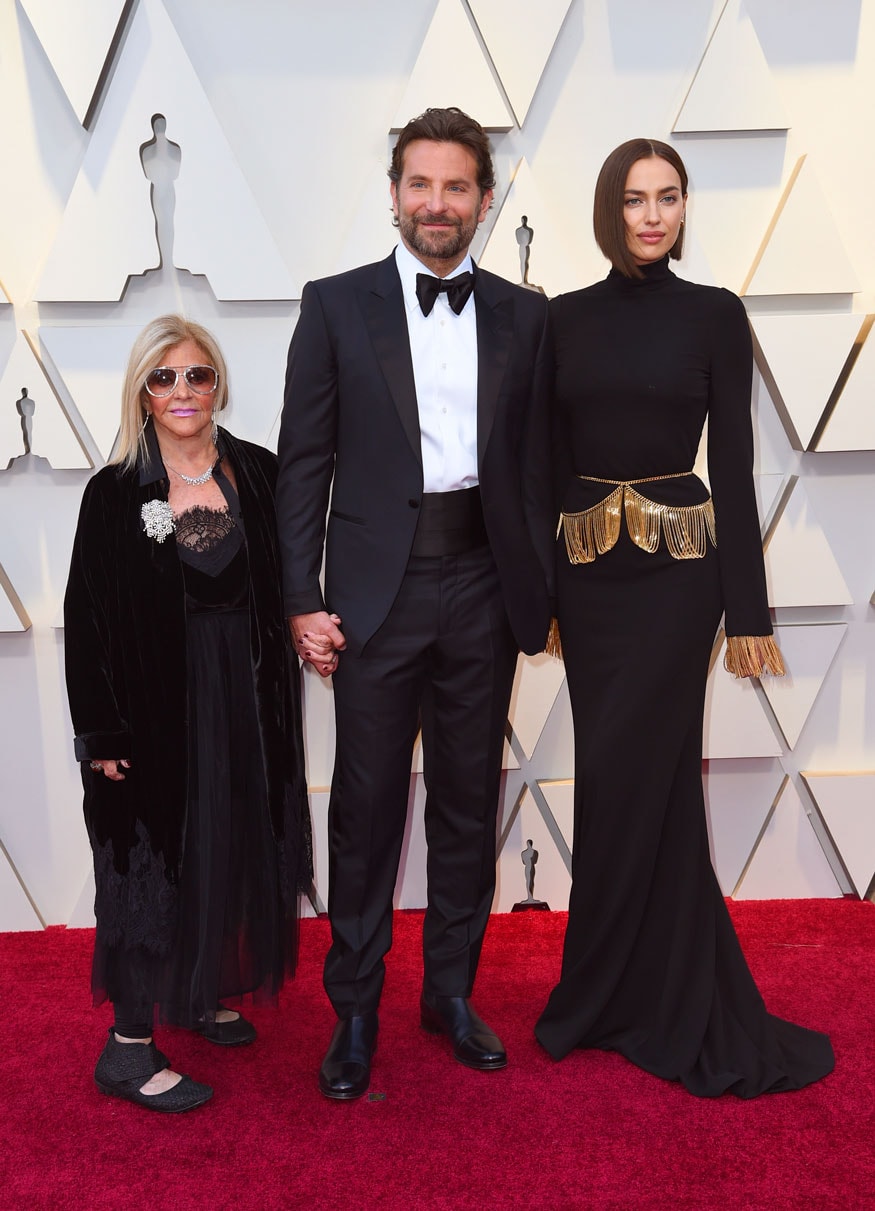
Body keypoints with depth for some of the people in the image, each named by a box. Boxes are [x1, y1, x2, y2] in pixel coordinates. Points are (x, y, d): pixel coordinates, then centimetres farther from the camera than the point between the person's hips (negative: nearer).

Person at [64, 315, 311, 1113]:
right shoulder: (116, 494, -7)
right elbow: (89, 621, -7)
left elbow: (287, 589, 7)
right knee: (154, 860, 3)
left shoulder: (260, 476, 1)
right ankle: (129, 1046, 17)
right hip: (156, 708, -4)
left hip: (248, 702, 4)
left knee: (230, 854, 15)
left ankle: (199, 994, 37)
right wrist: (102, 734, -10)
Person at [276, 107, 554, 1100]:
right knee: (366, 807, 4)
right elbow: (303, 462, 0)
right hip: (378, 591, -2)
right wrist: (304, 598, -5)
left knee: (468, 802, 12)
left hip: (483, 589, 3)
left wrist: (540, 589, 6)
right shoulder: (337, 306, 3)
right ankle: (354, 1010, 21)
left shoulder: (522, 316, 9)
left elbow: (537, 464, 9)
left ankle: (452, 992, 29)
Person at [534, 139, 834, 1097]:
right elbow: (549, 460, 8)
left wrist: (747, 609, -5)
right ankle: (685, 1008, 26)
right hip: (587, 567, 3)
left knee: (622, 777, -3)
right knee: (651, 780, 10)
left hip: (677, 564, -3)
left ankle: (602, 998, 17)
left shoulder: (714, 315, 0)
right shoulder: (564, 318, 8)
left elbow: (734, 464, -2)